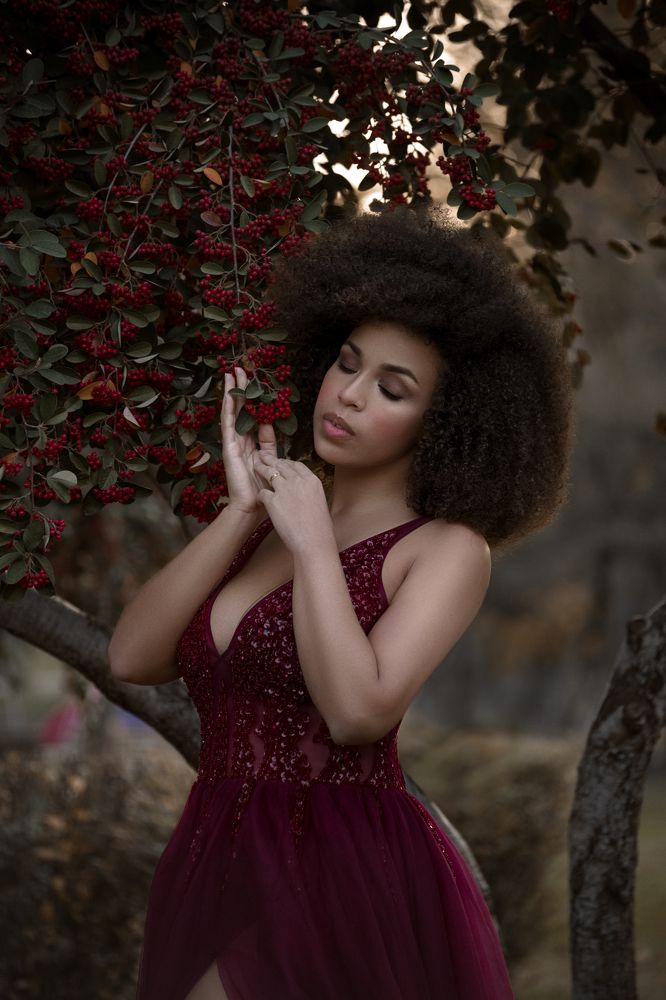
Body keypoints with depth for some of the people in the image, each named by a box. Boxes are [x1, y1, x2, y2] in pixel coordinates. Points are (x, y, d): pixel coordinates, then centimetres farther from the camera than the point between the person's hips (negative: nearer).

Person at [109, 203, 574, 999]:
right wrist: (241, 511, -3)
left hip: (343, 884, -6)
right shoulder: (271, 520, 12)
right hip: (220, 872, 6)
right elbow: (131, 656, 1)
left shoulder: (446, 549, -4)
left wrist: (313, 542, -12)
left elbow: (358, 710, -20)